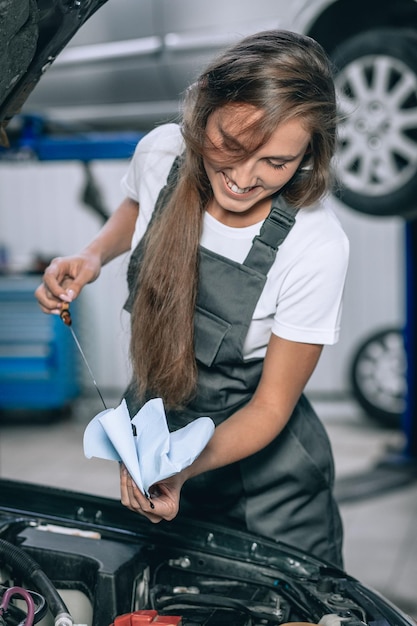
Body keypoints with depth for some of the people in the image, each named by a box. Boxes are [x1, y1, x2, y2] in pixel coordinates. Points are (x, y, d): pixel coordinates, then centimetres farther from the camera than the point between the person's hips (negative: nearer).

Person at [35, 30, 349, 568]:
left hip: (261, 468, -4)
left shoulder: (316, 248, -29)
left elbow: (270, 407, -19)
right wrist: (91, 256, -10)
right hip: (148, 434, 5)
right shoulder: (160, 152, -17)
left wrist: (181, 470, -34)